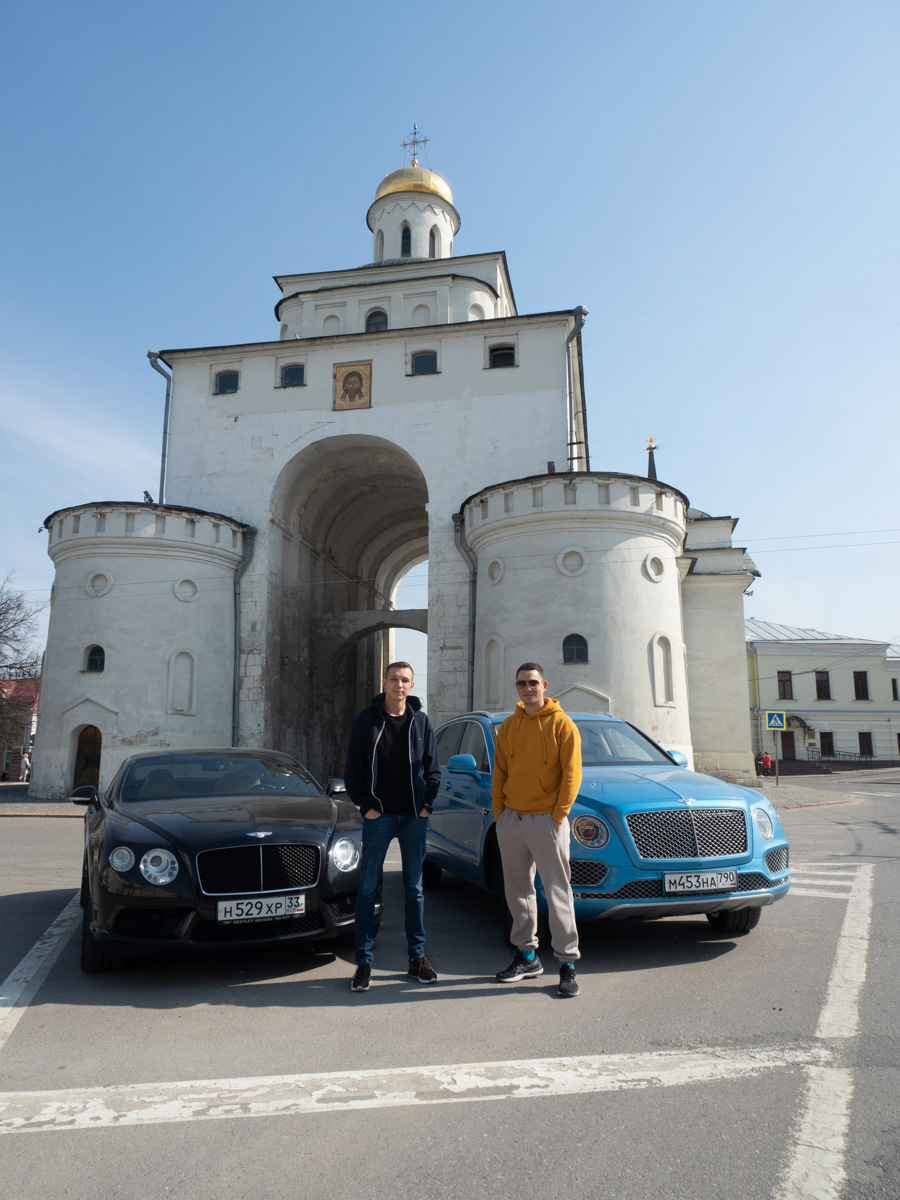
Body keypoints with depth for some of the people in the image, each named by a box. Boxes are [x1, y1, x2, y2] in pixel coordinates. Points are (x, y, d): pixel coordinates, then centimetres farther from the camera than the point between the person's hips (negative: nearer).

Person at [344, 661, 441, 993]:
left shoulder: (420, 722, 5)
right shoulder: (367, 720, -1)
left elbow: (433, 768, 9)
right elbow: (353, 769, 0)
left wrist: (427, 804, -1)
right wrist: (366, 805, -7)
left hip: (415, 817, 2)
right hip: (379, 816, -2)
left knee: (415, 888, 10)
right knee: (368, 888, 2)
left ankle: (418, 957, 21)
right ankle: (364, 961, 12)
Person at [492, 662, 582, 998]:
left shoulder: (561, 724, -5)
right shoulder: (508, 727, 10)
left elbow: (571, 772, -7)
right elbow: (500, 772, 13)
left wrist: (559, 814, -12)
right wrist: (499, 811, 5)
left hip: (546, 820, -5)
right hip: (511, 819, 5)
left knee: (557, 892, -2)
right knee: (518, 891, 13)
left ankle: (567, 963, 8)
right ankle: (527, 956, 26)